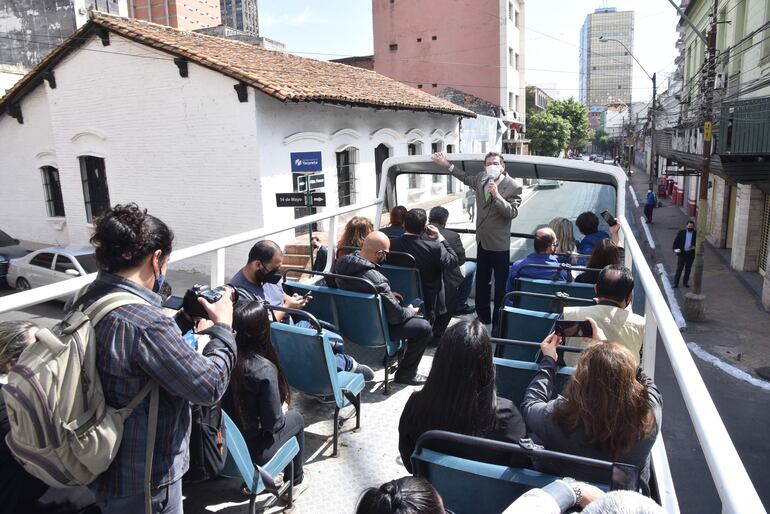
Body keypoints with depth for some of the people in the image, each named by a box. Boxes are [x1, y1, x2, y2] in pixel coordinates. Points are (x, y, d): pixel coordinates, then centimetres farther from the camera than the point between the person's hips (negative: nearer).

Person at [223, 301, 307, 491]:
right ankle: (295, 480, 38)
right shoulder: (264, 369, -28)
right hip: (251, 452, -5)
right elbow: (273, 422, -20)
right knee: (296, 418, 19)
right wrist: (283, 411, 2)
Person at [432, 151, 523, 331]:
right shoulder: (481, 179, 1)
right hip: (482, 240, 6)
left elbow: (512, 212, -23)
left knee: (501, 283, 6)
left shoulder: (514, 186, -15)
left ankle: (498, 321, 18)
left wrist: (496, 195, -34)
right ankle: (483, 317, 31)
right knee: (481, 281, 16)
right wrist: (447, 164, 21)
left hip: (499, 243, -6)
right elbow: (466, 178, 22)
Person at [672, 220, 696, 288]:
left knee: (688, 269, 10)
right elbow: (676, 241, 4)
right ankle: (676, 283, 4)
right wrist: (675, 249, -10)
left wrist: (695, 247, -14)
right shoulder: (681, 232, 0)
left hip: (690, 254, 1)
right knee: (679, 269, -1)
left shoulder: (696, 234, 0)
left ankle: (685, 282, 20)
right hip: (682, 253, -1)